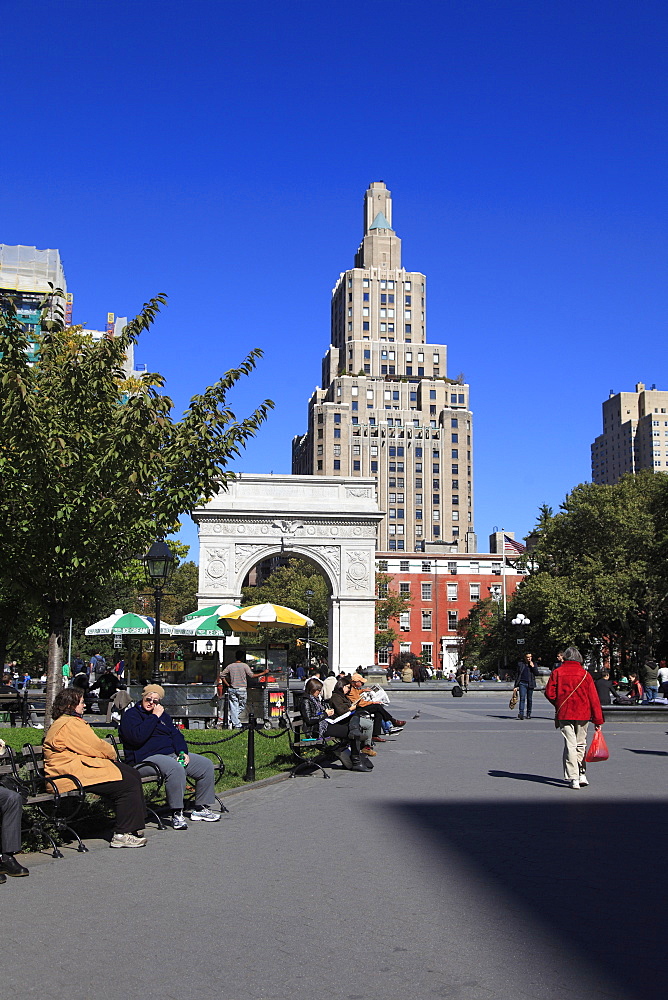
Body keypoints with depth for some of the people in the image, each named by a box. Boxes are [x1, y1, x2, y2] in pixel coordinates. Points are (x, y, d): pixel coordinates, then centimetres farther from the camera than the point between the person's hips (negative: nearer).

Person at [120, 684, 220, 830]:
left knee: (206, 765, -2)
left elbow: (176, 734, 19)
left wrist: (182, 752, 0)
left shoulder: (162, 714, 23)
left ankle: (201, 808, 5)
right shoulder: (130, 715, -1)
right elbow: (138, 737, -19)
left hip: (172, 754, 9)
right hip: (148, 757, -9)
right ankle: (177, 814, -29)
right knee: (176, 769, -38)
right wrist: (154, 717, -13)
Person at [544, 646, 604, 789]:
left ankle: (573, 778, -4)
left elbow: (549, 693, -4)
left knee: (570, 745, 0)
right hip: (583, 714, 1)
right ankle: (582, 774, 19)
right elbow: (593, 698, -1)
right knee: (581, 744, 16)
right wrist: (598, 720, 2)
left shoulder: (557, 672, -2)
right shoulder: (585, 674, 0)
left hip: (564, 714, -1)